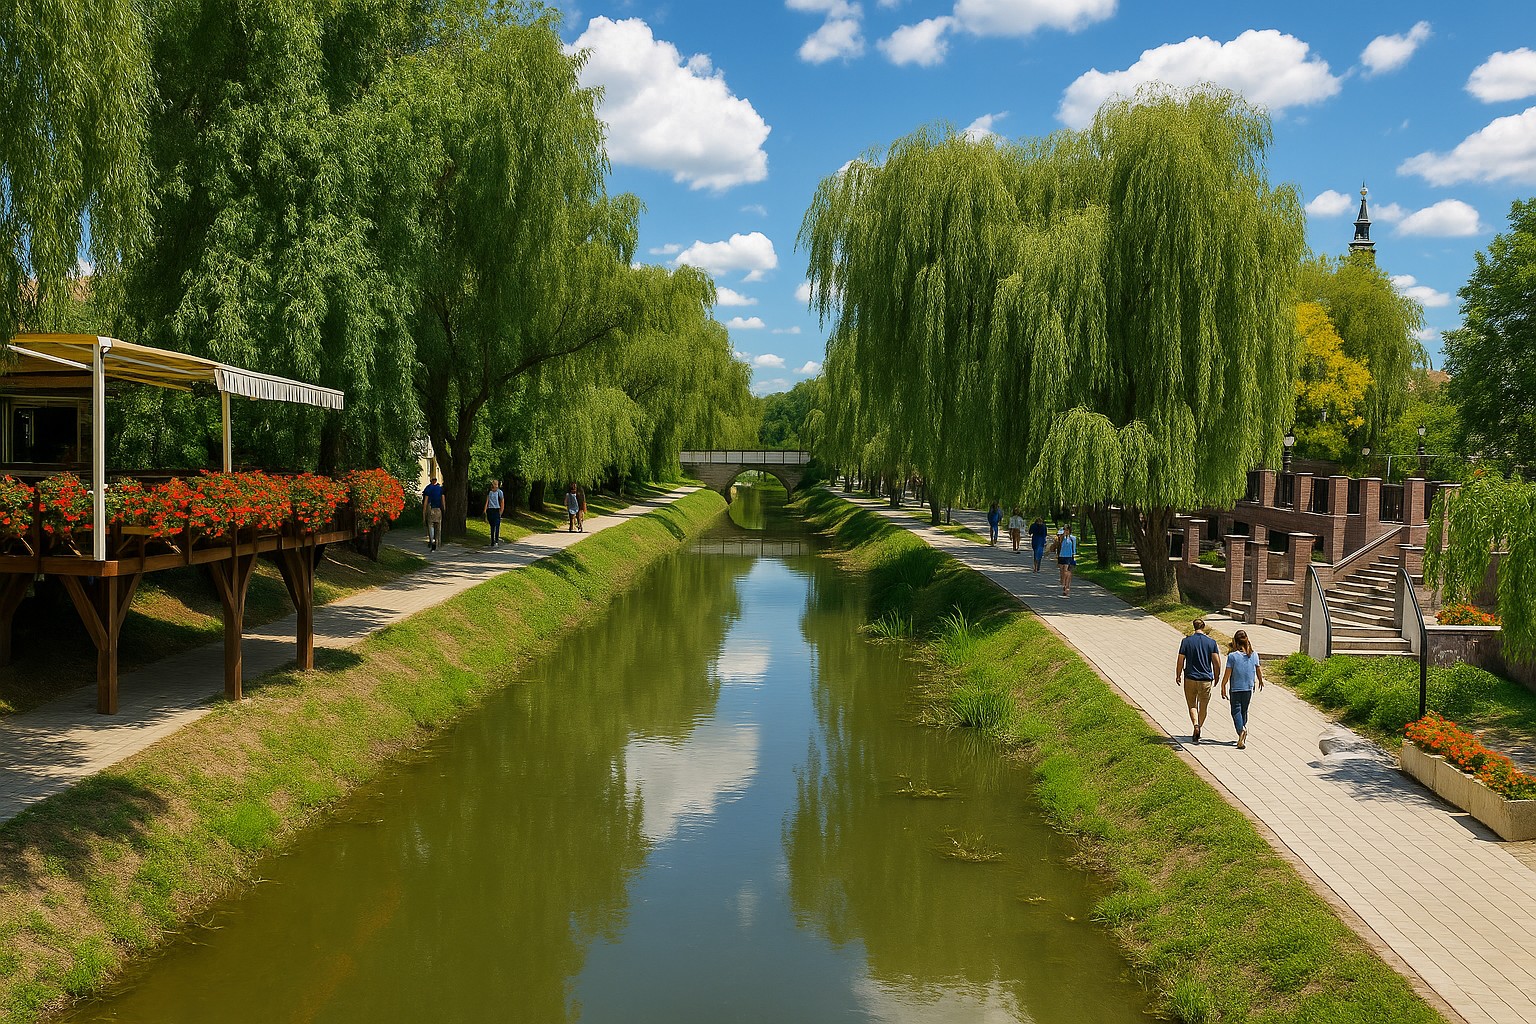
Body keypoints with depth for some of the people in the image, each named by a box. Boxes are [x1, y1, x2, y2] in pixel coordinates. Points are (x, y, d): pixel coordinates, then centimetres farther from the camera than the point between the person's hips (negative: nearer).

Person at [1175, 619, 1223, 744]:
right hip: (1206, 679, 1)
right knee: (1203, 706, 14)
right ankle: (1197, 733, 19)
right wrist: (1216, 677, 12)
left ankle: (1196, 725, -15)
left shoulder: (1187, 641, -6)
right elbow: (1217, 663, -3)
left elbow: (1180, 661, -5)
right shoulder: (1212, 642, -3)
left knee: (1192, 705, 10)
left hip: (1190, 678, -1)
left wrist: (1178, 676, 8)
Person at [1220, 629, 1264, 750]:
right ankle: (1243, 728, 25)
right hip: (1249, 688, 3)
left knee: (1236, 711, 0)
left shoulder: (1232, 656, -13)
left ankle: (1241, 729, -24)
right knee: (1244, 711, 19)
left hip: (1236, 688, -3)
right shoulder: (1254, 655, -3)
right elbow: (1259, 670, 9)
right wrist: (1261, 681, 29)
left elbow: (1227, 674, -11)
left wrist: (1223, 687, -2)